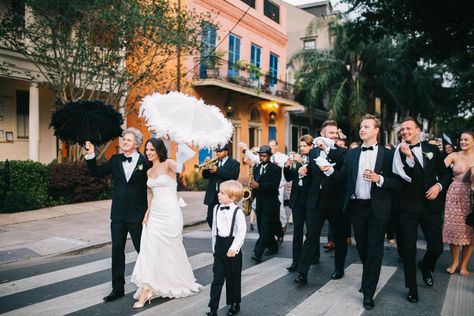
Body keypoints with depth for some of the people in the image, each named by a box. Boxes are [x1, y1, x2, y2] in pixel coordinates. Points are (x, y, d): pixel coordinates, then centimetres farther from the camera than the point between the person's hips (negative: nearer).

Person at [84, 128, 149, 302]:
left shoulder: (144, 161, -8)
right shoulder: (115, 160, 5)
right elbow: (96, 172, 5)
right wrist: (91, 156, -7)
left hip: (137, 215, -4)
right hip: (118, 214, 4)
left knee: (142, 249, 11)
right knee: (117, 251, 9)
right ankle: (118, 288, 22)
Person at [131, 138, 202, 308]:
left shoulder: (168, 164, -5)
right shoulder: (149, 172, 13)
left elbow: (177, 166, -22)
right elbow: (153, 194, 16)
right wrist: (147, 212, 9)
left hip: (170, 213, -6)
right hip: (155, 214, 7)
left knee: (170, 250, 1)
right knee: (150, 249, 2)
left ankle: (181, 282, 20)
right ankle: (146, 291, 9)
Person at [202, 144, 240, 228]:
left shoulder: (234, 163, 0)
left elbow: (234, 175, -19)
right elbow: (205, 176, 13)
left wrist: (217, 170, -19)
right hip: (213, 196, 5)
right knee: (210, 219, 6)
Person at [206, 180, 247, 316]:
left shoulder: (237, 211, -14)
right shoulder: (216, 208, 2)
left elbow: (242, 231, -15)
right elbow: (214, 228, 10)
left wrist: (234, 248, -18)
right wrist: (214, 246, 12)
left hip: (232, 247, -4)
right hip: (219, 246, 4)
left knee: (233, 278, 11)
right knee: (217, 278, 4)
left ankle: (235, 304, 31)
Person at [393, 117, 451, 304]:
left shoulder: (432, 149, 7)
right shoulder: (399, 153, -3)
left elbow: (445, 173, 12)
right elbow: (403, 179, -15)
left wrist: (438, 186, -7)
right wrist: (409, 157, -24)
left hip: (431, 204, 3)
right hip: (408, 206, -3)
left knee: (436, 246, 8)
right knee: (408, 248, 3)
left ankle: (426, 267, 42)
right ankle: (412, 288, 21)